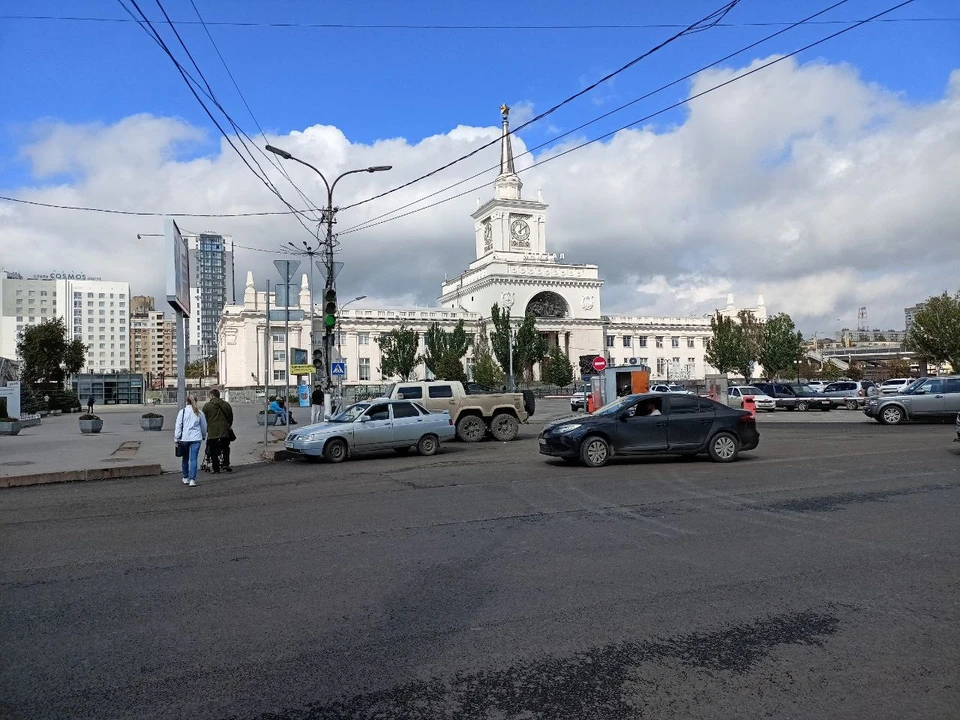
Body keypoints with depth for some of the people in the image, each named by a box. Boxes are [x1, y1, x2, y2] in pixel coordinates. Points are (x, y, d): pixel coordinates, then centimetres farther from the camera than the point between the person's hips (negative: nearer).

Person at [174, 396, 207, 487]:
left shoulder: (182, 412, -1)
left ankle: (186, 478, 27)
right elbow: (204, 427, 13)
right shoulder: (199, 413, 4)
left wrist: (176, 439, 3)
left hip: (184, 438, 0)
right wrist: (203, 436, 29)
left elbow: (178, 426, -2)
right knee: (193, 459, -1)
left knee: (185, 459, 15)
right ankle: (192, 479, -9)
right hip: (196, 438, 0)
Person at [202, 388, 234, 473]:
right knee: (225, 448, 15)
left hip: (212, 431, -2)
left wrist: (206, 429, 15)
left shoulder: (207, 406, -2)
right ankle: (226, 464, 1)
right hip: (224, 431, 2)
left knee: (213, 450, 5)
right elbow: (231, 418, 12)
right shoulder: (226, 404, 5)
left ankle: (216, 468, 5)